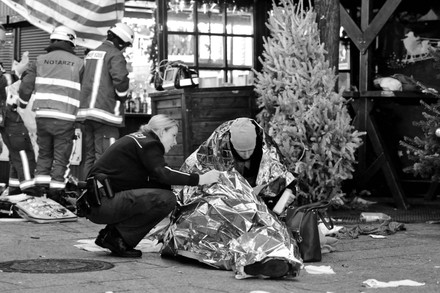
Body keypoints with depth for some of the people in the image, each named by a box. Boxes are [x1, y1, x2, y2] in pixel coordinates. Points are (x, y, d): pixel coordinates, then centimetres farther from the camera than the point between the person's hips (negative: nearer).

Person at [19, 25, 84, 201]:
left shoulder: (41, 60, 9)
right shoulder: (78, 63, 4)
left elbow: (26, 85, 9)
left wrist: (22, 101, 28)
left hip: (42, 115, 3)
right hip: (65, 118, -2)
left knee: (44, 154, 18)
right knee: (61, 158, 5)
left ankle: (40, 191, 13)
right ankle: (55, 195, 3)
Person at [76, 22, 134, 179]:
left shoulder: (90, 54, 21)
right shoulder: (115, 55, -6)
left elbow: (81, 80, 27)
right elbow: (120, 79, -20)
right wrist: (122, 99, -5)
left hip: (85, 110, 8)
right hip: (105, 112, -8)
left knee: (90, 156, 14)